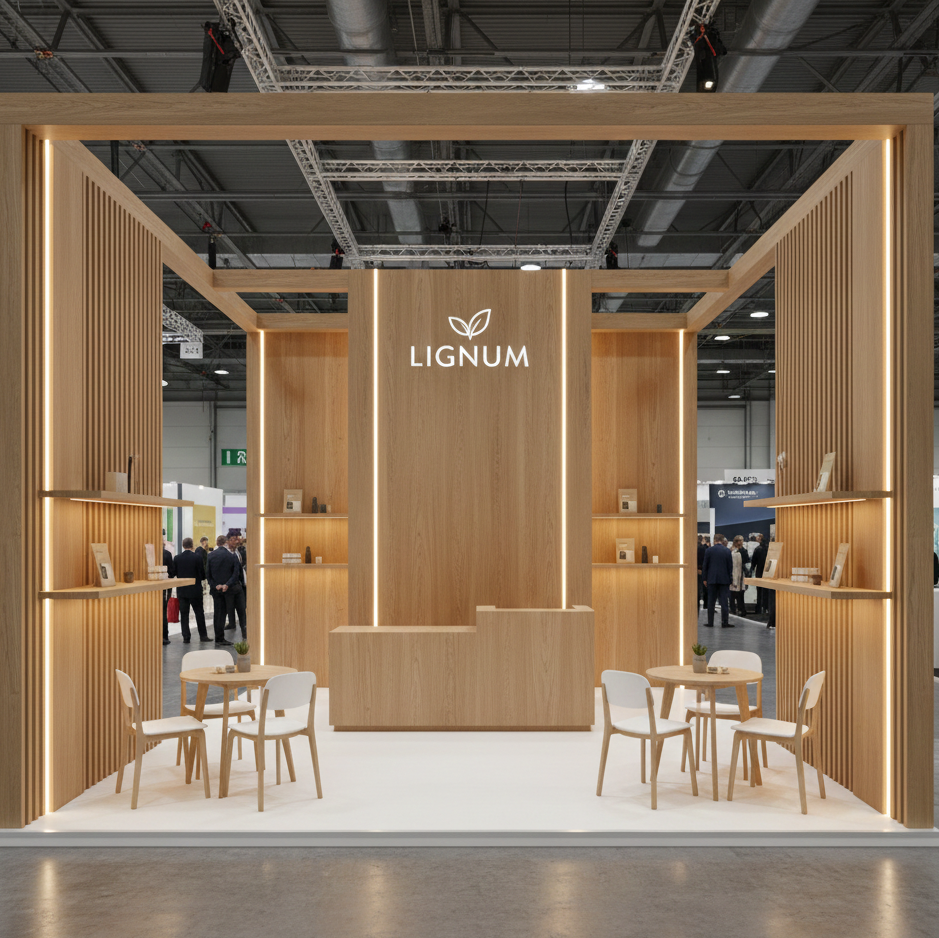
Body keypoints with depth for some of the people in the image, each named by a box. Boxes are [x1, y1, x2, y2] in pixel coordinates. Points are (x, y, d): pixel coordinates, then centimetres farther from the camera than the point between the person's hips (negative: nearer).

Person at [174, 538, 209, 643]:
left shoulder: (177, 558, -4)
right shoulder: (197, 557, -10)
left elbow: (174, 572, 3)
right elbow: (203, 573, -6)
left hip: (181, 590, 2)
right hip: (195, 590, -2)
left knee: (184, 614, 6)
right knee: (199, 612, 9)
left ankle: (186, 637, 4)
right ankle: (203, 635, 14)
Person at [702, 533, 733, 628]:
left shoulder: (709, 550, -3)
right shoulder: (727, 551, -1)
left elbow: (705, 565, -1)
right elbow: (730, 567, 2)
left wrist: (705, 578, 6)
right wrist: (730, 579, 10)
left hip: (712, 579, 0)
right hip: (724, 579, 0)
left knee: (711, 601, 5)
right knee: (724, 601, 1)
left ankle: (710, 622, 6)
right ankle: (725, 622, -2)